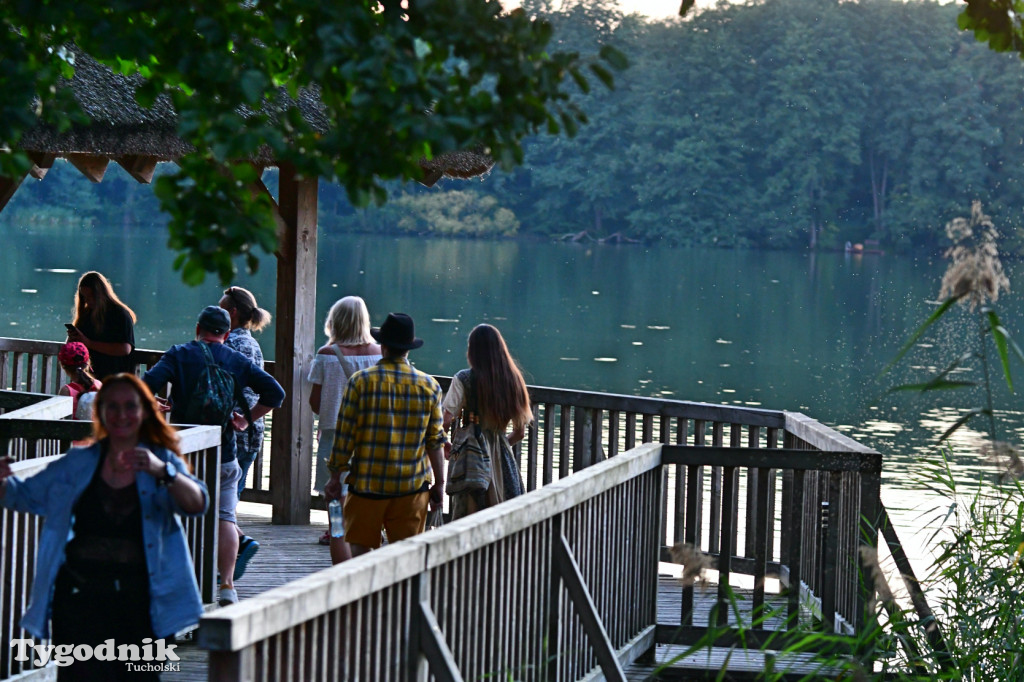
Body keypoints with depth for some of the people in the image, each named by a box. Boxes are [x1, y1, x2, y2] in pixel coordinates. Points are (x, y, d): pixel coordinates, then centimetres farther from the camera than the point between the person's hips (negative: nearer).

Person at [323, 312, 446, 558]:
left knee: (360, 551, 6)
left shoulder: (361, 381, -4)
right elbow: (435, 440, 4)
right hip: (412, 486, 2)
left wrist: (336, 476, 5)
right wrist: (439, 482, 13)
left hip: (367, 483, -1)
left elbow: (344, 435, -4)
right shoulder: (429, 386, 2)